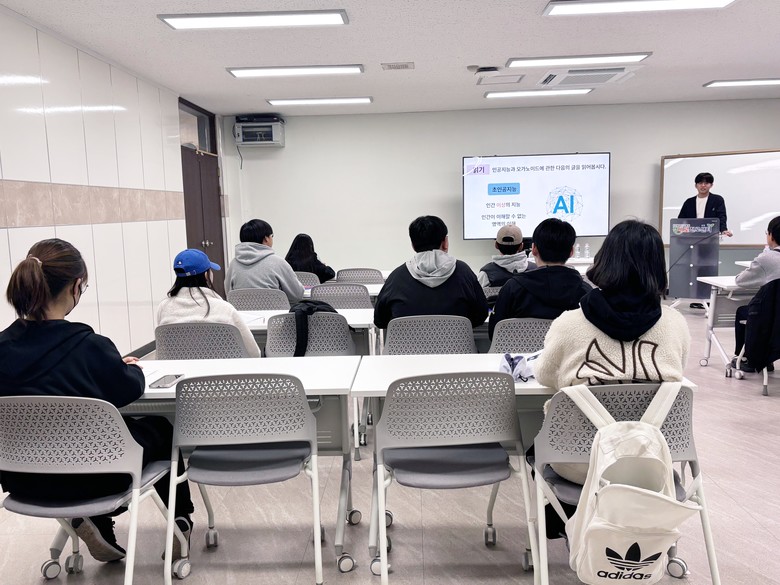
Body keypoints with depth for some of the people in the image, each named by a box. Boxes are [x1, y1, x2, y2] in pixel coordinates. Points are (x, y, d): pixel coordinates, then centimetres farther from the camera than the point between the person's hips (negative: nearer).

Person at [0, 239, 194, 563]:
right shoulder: (89, 345, -24)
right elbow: (130, 389, -7)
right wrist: (130, 367, 14)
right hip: (88, 475, -5)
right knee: (160, 428, 24)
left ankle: (93, 520, 23)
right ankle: (180, 521, 38)